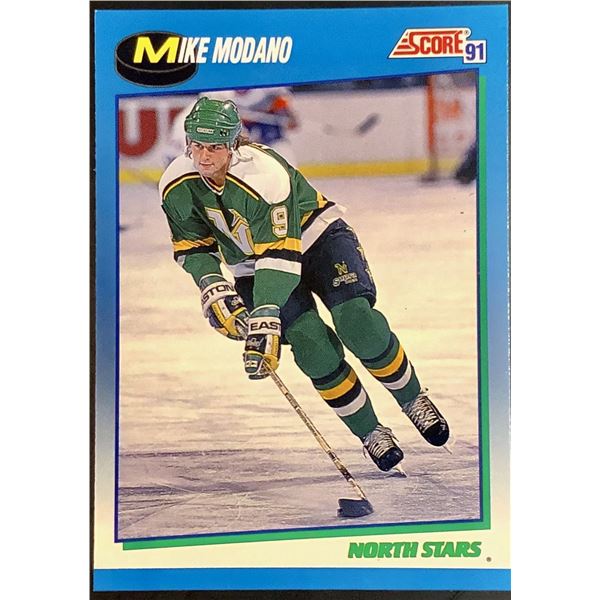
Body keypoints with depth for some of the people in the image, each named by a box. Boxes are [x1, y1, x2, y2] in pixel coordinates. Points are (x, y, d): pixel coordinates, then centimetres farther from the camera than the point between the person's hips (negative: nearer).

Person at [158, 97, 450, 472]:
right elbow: (192, 246, -2)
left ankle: (413, 399, 3)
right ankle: (369, 433, -1)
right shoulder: (177, 187, -16)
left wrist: (264, 321, -43)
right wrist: (213, 289, -19)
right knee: (313, 349, -19)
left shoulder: (265, 173, -33)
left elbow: (280, 254, -37)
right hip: (252, 265, 3)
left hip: (315, 236, -3)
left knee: (356, 322, -24)